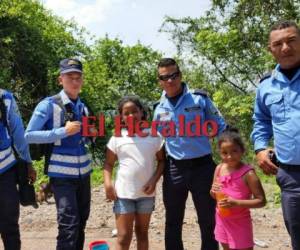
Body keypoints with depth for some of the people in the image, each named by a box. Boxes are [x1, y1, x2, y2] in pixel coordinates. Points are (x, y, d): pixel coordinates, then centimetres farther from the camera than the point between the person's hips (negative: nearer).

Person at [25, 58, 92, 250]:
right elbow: (29, 135, -15)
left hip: (83, 172, 7)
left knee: (82, 221, 16)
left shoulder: (83, 107, 8)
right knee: (69, 224, -11)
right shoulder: (48, 105, -11)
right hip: (62, 174, -6)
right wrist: (63, 131, -21)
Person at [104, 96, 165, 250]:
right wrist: (108, 184, -11)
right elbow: (108, 164, 3)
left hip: (146, 193, 1)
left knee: (142, 233, 17)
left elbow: (162, 160, 5)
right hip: (123, 193, -1)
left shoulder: (154, 136, -1)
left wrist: (154, 180, -9)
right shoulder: (117, 137, -1)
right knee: (123, 237, 2)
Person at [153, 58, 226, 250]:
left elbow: (221, 129, 0)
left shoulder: (200, 98, -4)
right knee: (173, 223, 14)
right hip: (174, 169, 3)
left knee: (208, 222, 8)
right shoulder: (160, 109, 7)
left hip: (202, 167, -3)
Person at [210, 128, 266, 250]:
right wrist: (213, 191, -13)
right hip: (222, 220, 6)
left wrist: (236, 203, -28)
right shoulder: (219, 169, -2)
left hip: (240, 222, -6)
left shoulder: (247, 173, -19)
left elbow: (261, 201, -19)